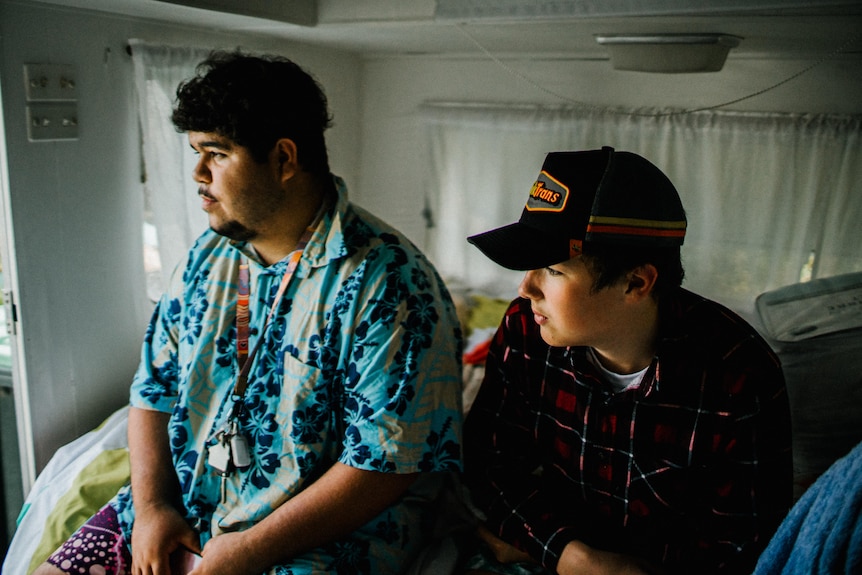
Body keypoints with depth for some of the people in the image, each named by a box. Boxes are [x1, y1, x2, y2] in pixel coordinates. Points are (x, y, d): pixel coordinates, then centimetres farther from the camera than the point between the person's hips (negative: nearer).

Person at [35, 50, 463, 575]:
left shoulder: (389, 283, -19)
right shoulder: (207, 258, 4)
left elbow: (389, 463, -21)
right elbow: (154, 389, 9)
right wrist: (152, 505, -4)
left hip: (327, 532, -5)